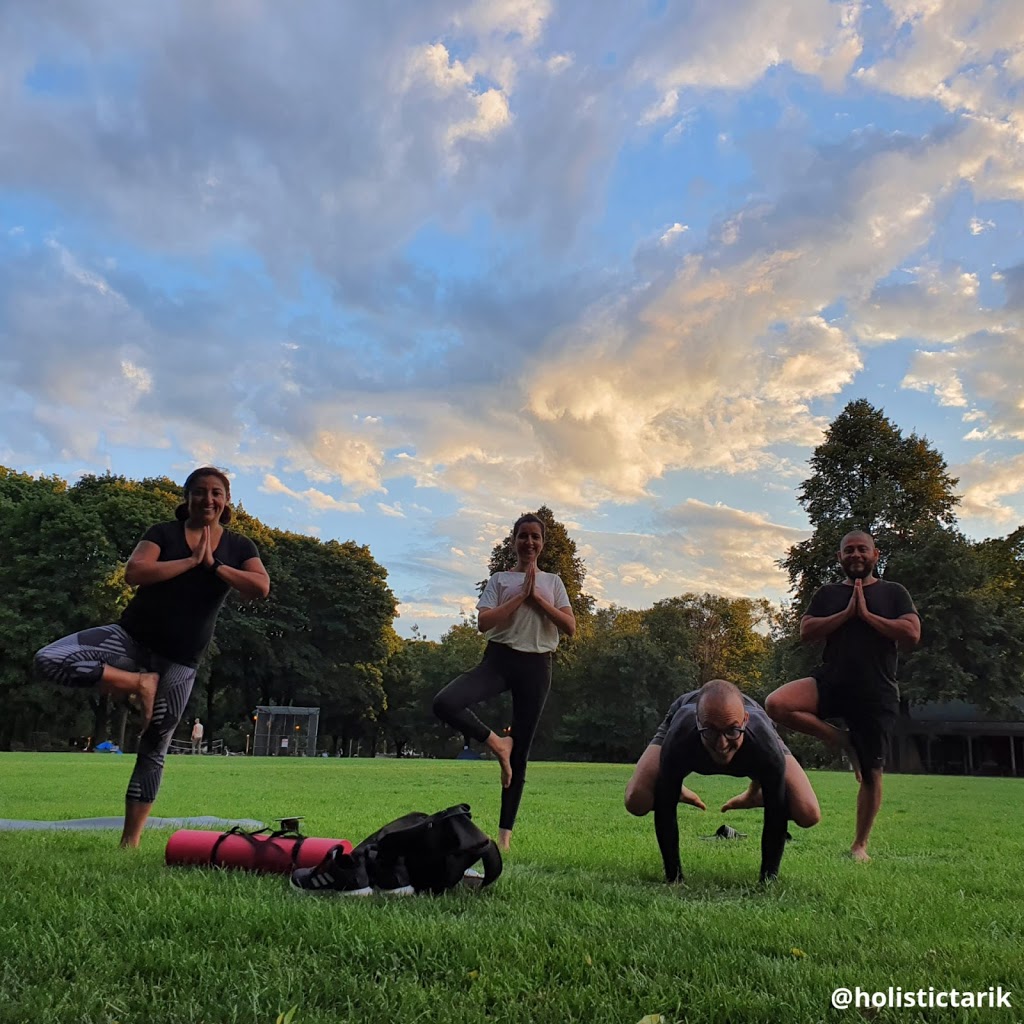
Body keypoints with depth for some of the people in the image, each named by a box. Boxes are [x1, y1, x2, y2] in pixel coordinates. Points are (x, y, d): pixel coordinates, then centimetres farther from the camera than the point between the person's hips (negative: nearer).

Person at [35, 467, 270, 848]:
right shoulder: (164, 533, -1)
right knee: (49, 660, -21)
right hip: (131, 637, 0)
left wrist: (214, 565, -15)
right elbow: (134, 573, -17)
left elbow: (261, 588, -14)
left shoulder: (238, 546, 3)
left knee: (154, 749, 5)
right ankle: (138, 683, -10)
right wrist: (191, 561, -16)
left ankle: (130, 840, 14)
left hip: (179, 660, 0)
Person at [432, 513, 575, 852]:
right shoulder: (500, 579, 7)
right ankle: (497, 743, -6)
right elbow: (484, 622, -8)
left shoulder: (553, 582, 12)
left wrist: (537, 598, -7)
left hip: (536, 665, 1)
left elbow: (570, 627, 1)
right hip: (499, 658, -1)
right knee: (444, 703, -28)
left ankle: (505, 832, 11)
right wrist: (521, 595, -10)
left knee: (520, 753, 2)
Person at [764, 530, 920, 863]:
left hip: (876, 694, -1)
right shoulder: (827, 594, 11)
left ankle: (860, 845, 20)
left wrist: (866, 614, -9)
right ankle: (841, 740, -5)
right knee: (776, 704, -26)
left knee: (871, 772, 2)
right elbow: (806, 632, -2)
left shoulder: (894, 593, 7)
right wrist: (847, 613, -9)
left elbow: (912, 634, -7)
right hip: (831, 682, 1)